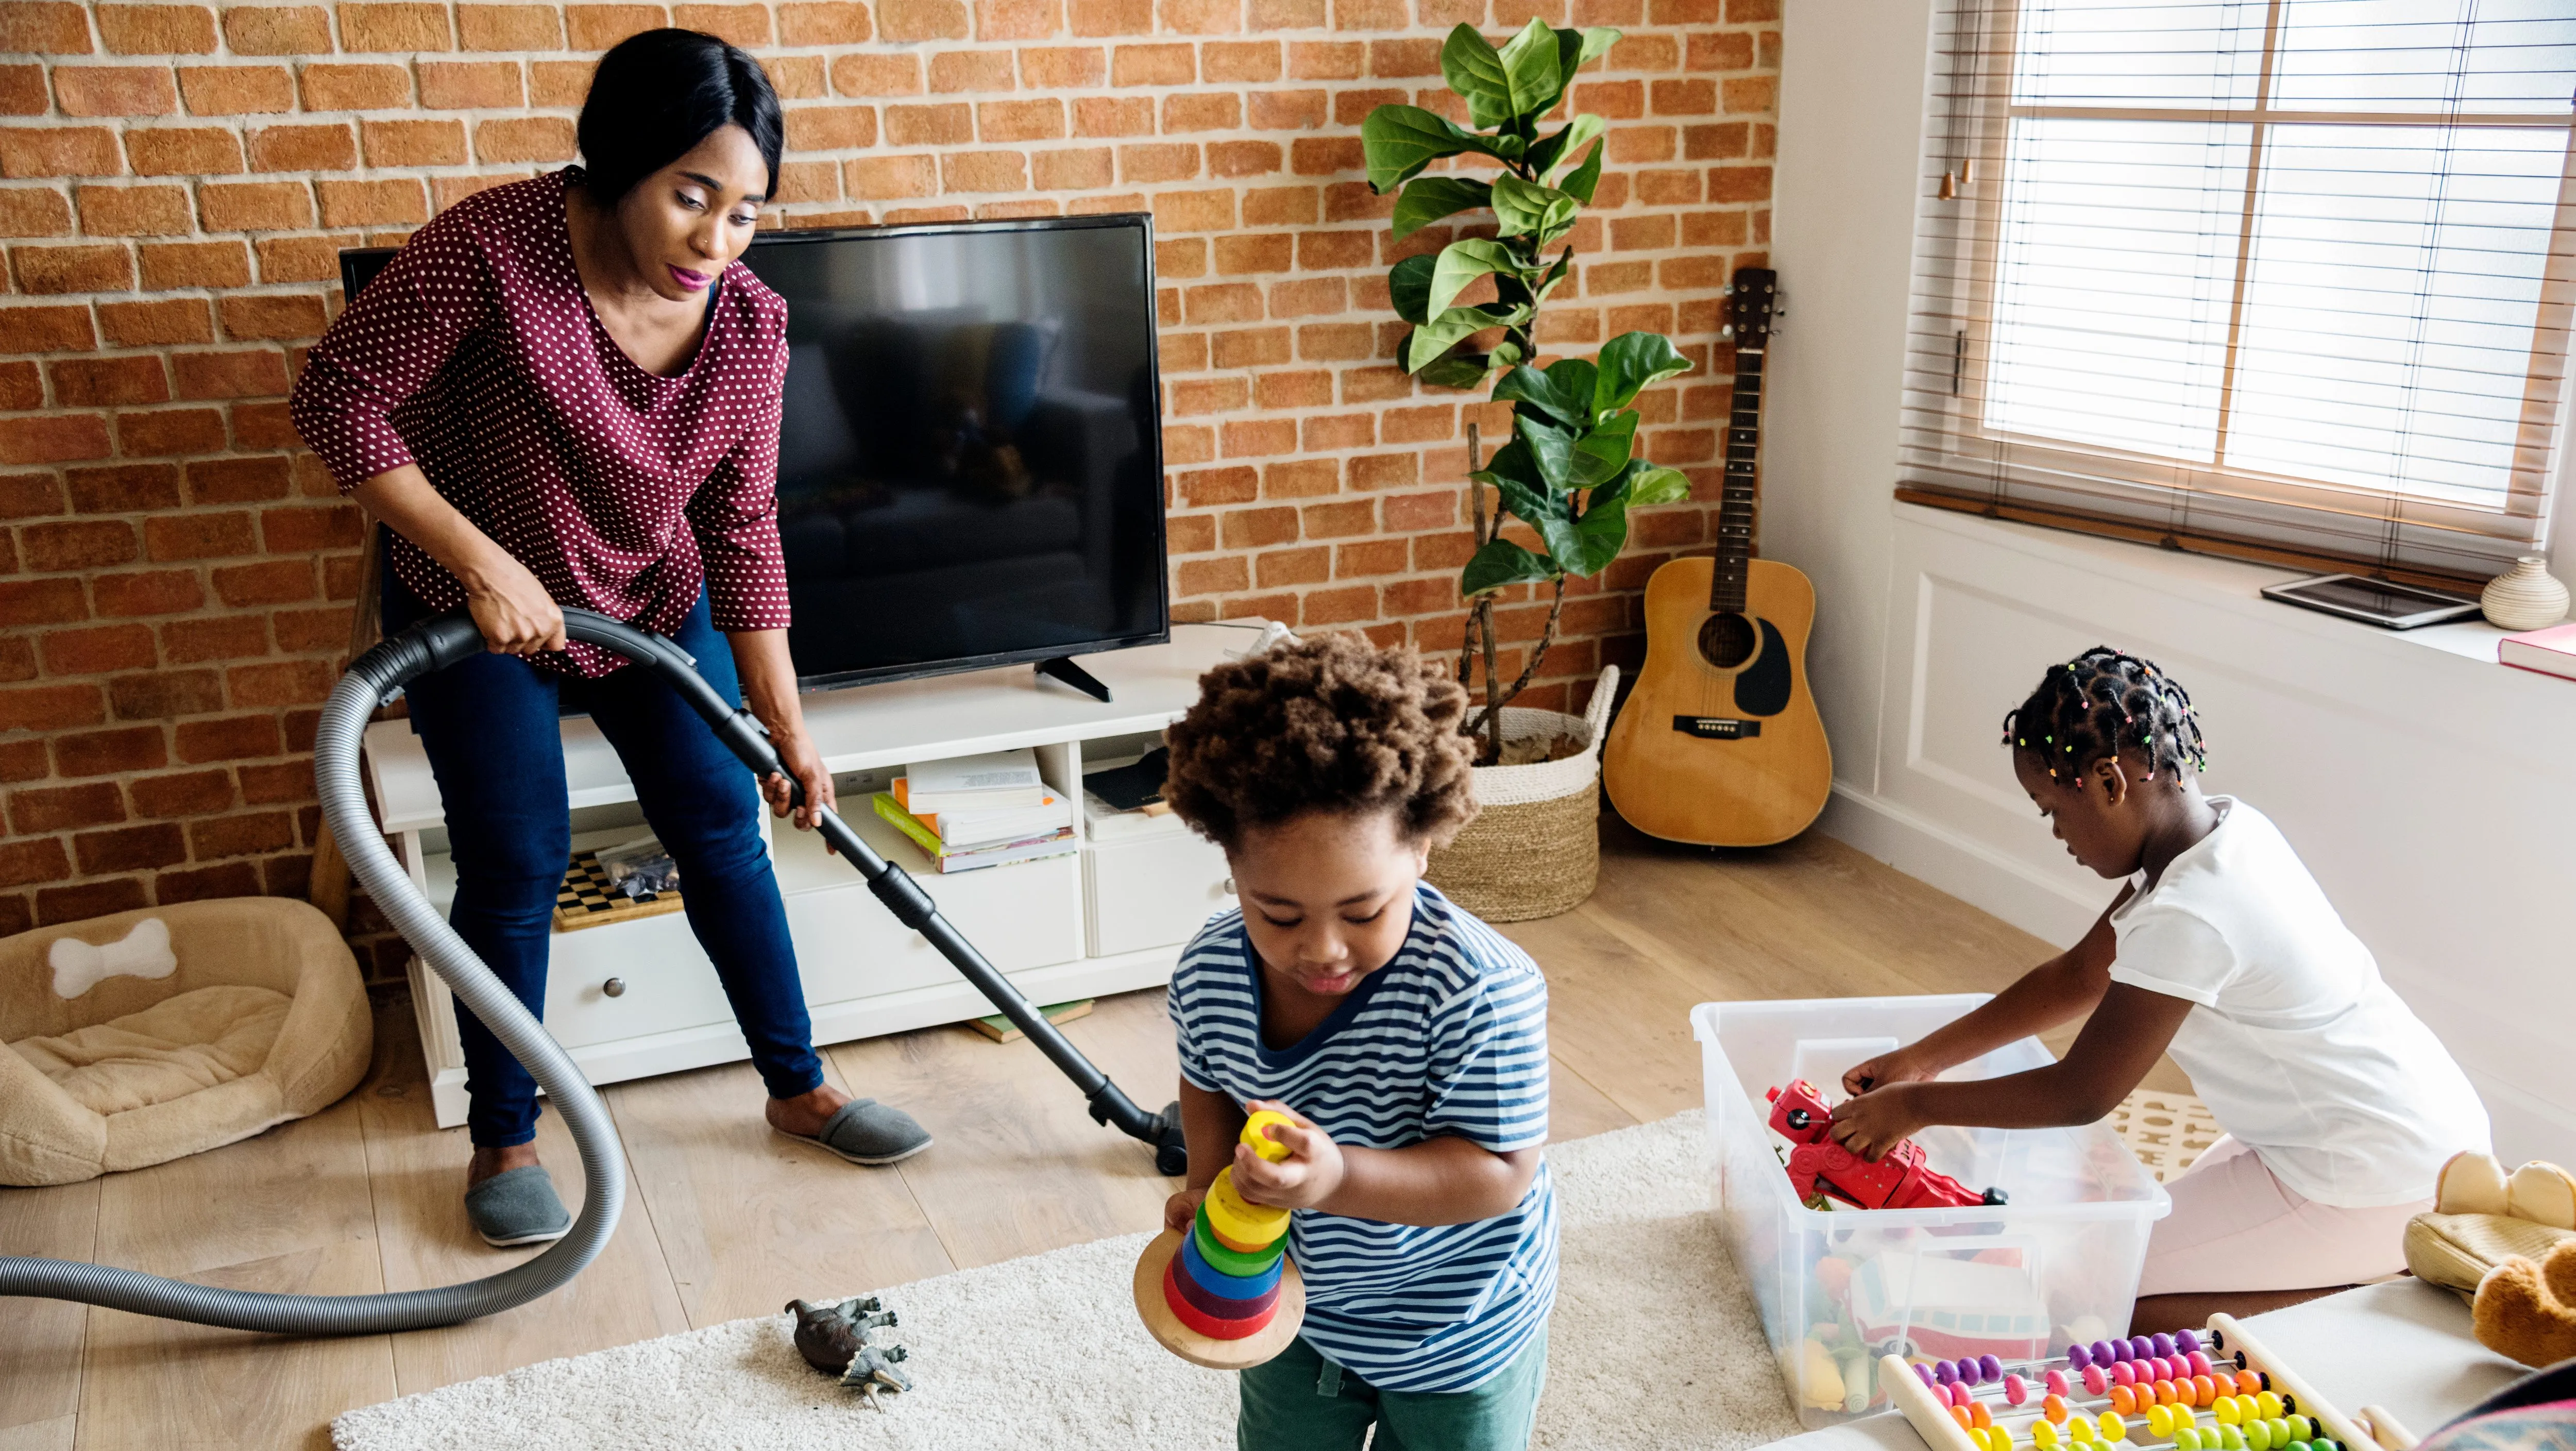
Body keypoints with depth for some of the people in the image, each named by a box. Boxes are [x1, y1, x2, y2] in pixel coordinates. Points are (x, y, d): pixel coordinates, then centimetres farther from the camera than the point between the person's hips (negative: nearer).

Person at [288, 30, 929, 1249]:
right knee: (516, 869, 0)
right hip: (477, 610, -3)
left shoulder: (750, 323, -16)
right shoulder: (494, 247, -29)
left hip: (654, 605, 4)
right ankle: (502, 1142, 20)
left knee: (723, 830, 6)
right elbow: (338, 394, -22)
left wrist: (785, 724, -11)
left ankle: (798, 1089, 23)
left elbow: (742, 525, -9)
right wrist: (481, 561, -28)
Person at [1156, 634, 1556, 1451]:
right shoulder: (1208, 975, -20)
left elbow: (1501, 1171, -31)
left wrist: (1340, 1178, -44)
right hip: (1294, 1306, 4)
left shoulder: (1482, 991, -36)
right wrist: (1209, 1186, -15)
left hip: (1457, 1331, -4)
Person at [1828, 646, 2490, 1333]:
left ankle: (2391, 1259, -3)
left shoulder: (2188, 917, -29)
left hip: (2376, 1175, -10)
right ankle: (2393, 1247, 13)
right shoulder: (2226, 829, 1)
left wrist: (1916, 1106, -7)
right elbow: (2080, 976, 10)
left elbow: (2081, 1094, -18)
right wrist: (1923, 1058, 8)